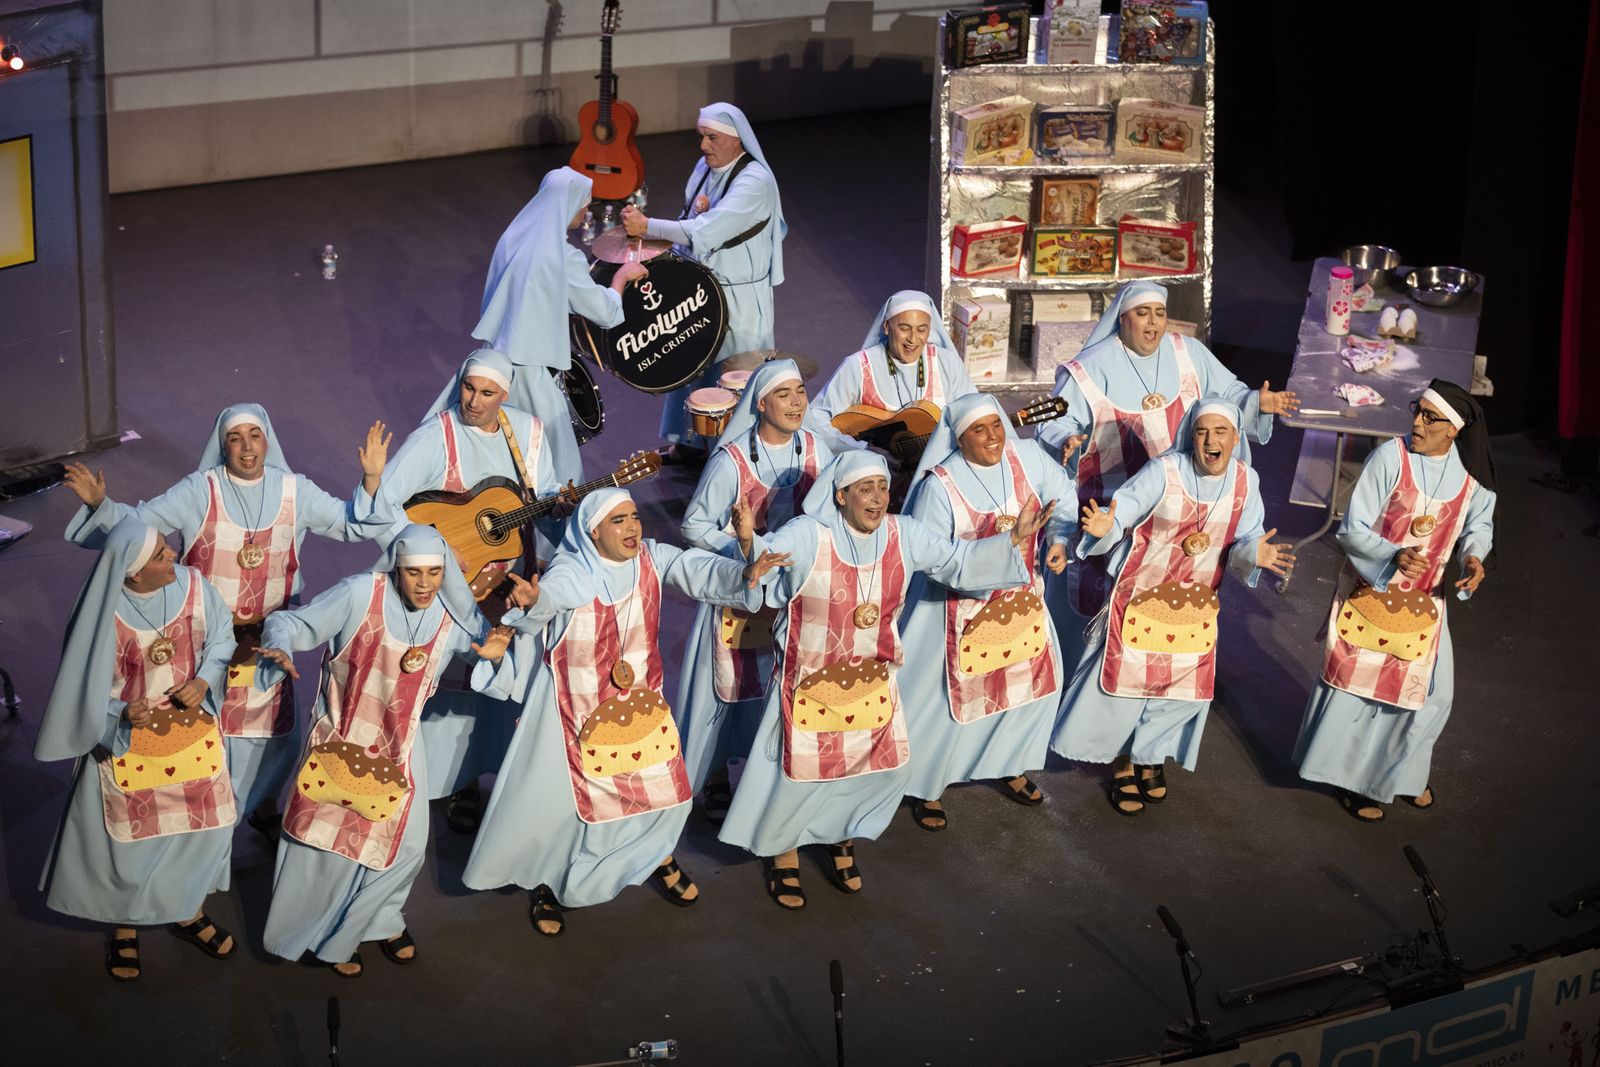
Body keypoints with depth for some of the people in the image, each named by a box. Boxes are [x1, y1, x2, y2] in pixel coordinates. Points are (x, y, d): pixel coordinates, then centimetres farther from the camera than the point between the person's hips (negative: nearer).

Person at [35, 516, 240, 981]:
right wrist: (120, 711, -28)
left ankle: (188, 909, 39)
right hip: (129, 741, -3)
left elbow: (221, 638, 1)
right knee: (130, 836, 10)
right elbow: (82, 682, -12)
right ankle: (124, 923, 35)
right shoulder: (103, 613, -24)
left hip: (192, 730, 3)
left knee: (204, 821, 14)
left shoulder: (192, 585, -15)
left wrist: (204, 680, -15)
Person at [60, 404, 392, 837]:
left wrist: (372, 480, -18)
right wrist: (99, 503, -31)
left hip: (267, 637, 3)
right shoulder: (200, 491, -13)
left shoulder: (293, 491, -5)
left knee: (271, 728, 14)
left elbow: (353, 524, -2)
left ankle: (263, 808, 38)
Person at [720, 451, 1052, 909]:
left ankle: (842, 837, 42)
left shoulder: (904, 536, -8)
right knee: (801, 773, 5)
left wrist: (1014, 539, -7)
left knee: (888, 767, 14)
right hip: (811, 683, -5)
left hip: (872, 680, 5)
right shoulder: (806, 536, -22)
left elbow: (958, 561, 2)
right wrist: (747, 541, -48)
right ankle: (783, 853, 33)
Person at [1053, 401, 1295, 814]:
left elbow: (1242, 542, -7)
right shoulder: (1163, 472, -21)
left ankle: (1150, 755, 36)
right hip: (1142, 594, -4)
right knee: (1129, 676, 4)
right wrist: (1106, 526, -46)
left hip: (1196, 604, 4)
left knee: (1185, 685, 12)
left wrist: (1254, 553, -30)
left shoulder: (1245, 481, -9)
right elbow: (1120, 512, -22)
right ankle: (1122, 761, 26)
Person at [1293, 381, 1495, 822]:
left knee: (1432, 692, 9)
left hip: (1423, 599, 4)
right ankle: (1351, 777, 22)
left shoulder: (1470, 472, -8)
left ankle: (1404, 772, 34)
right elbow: (1352, 530, -18)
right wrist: (1394, 557, -35)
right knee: (1359, 684, 3)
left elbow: (1479, 523, 10)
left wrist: (1473, 556, -12)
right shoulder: (1390, 458, -20)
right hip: (1369, 591, -4)